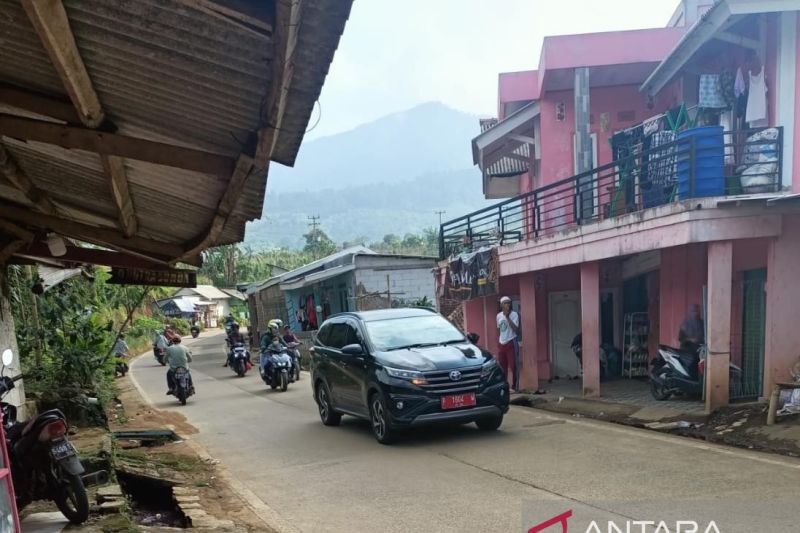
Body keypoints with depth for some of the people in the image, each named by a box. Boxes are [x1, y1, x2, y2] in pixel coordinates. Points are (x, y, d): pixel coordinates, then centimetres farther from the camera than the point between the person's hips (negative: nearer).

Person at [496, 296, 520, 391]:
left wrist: (507, 317, -23)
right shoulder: (499, 315, 9)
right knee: (502, 366, 9)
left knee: (514, 365, -4)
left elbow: (515, 329, -20)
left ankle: (515, 386, 2)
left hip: (511, 343, -6)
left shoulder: (514, 314, -8)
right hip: (501, 343, 6)